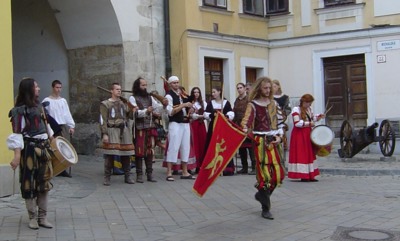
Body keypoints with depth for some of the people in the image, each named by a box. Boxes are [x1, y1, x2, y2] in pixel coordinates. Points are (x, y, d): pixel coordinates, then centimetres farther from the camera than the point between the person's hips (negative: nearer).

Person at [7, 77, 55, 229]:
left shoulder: (39, 106, 11)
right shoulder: (20, 110, -12)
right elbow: (17, 134, -17)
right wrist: (17, 156, -23)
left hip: (43, 148, 7)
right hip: (29, 149, -7)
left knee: (44, 182, 10)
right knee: (30, 183, 3)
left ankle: (43, 217, 18)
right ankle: (33, 218, 15)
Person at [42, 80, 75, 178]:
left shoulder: (63, 100, 14)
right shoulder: (47, 101, -1)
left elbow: (67, 114, 13)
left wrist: (71, 126, 5)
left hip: (64, 126, 5)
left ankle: (63, 169, 9)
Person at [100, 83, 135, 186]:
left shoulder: (124, 103, 16)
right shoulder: (105, 104, 1)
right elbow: (103, 120, -5)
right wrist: (104, 134, -13)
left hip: (124, 131, 5)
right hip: (112, 131, -4)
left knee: (126, 155, 4)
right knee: (109, 155, -6)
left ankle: (127, 177, 13)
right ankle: (107, 178, 2)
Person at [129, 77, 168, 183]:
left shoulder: (150, 97, 16)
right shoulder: (133, 98, 0)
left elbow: (157, 108, 8)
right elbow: (135, 112, -13)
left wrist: (163, 105, -13)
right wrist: (146, 111, -29)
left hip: (151, 128, 5)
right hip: (139, 128, -5)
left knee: (150, 151, 6)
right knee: (139, 152, -2)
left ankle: (149, 174, 12)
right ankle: (139, 174, 4)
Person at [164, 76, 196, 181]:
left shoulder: (183, 95, 15)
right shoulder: (169, 96, -6)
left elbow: (190, 107, 23)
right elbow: (170, 112, -15)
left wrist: (190, 109, 0)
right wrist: (183, 105, -18)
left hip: (186, 123, 7)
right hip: (175, 124, -7)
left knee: (186, 147, 8)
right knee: (173, 147, -8)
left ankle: (185, 172, 14)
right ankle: (169, 173, -5)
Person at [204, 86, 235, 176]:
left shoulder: (226, 102, 4)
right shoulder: (210, 103, 10)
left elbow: (231, 114, -3)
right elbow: (206, 114, 4)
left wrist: (225, 116, -21)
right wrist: (212, 115, -14)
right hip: (213, 126, 2)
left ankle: (227, 168, 2)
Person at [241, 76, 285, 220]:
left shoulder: (273, 103, 14)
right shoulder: (253, 105, -4)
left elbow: (278, 122, 18)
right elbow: (246, 120, -19)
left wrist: (279, 136, 3)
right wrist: (245, 129, -40)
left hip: (273, 141, 6)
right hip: (261, 142, -6)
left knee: (278, 173, 4)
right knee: (265, 173, -7)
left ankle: (262, 194, 29)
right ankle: (265, 209, 2)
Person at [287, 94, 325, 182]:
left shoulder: (309, 109, 13)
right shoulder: (296, 109, -12)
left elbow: (312, 118, 29)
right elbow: (297, 123, -22)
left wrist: (318, 116, 9)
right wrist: (309, 124, -18)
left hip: (308, 134, 9)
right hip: (299, 135, -9)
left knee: (309, 154, 9)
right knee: (301, 154, -7)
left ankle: (310, 175, 14)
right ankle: (303, 176, -2)